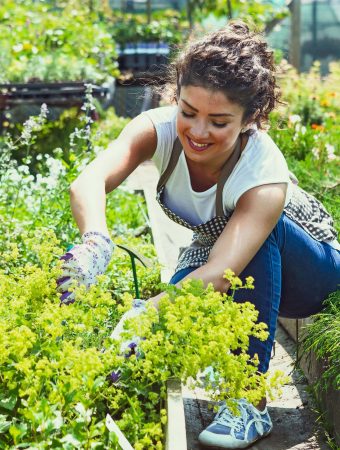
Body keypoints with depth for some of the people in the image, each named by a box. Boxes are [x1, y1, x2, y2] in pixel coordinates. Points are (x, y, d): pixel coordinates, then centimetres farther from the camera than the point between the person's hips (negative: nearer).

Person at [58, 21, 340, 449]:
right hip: (213, 252, 3)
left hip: (305, 266, -3)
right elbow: (88, 182, -45)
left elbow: (218, 276, -48)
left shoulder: (265, 173, -37)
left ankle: (251, 401, -26)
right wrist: (95, 243, -66)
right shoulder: (159, 128, -27)